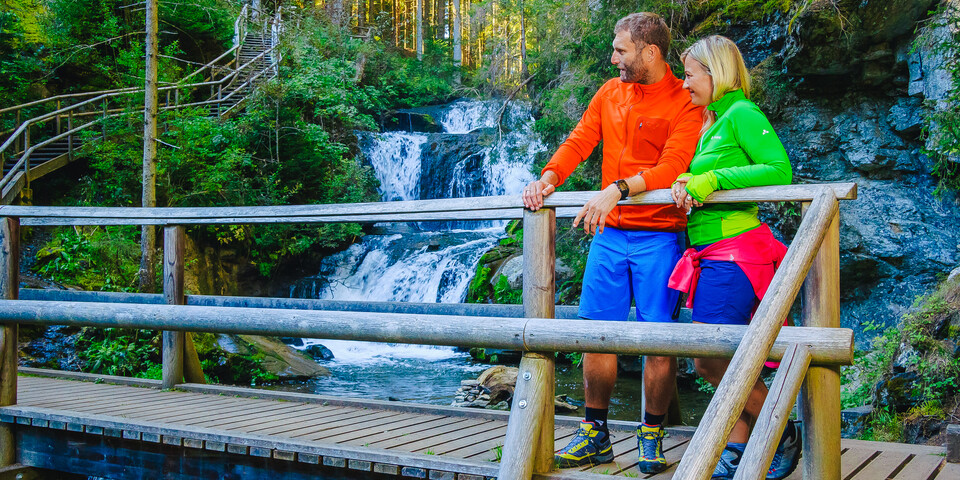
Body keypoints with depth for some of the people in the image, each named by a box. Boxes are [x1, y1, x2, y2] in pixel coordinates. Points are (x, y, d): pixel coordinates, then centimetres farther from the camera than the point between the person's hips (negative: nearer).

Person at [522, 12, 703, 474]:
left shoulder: (684, 103, -7)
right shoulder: (610, 93, 11)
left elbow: (671, 169, -20)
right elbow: (578, 142, 6)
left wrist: (618, 188, -33)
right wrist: (548, 178, -12)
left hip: (658, 237, -5)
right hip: (609, 233, 5)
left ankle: (651, 436, 15)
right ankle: (595, 435, 17)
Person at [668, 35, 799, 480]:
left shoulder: (741, 114, -8)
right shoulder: (709, 122, 19)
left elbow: (780, 170, -19)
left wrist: (713, 179, -20)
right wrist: (687, 184, 0)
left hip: (732, 251, -9)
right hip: (711, 255, 9)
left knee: (712, 357, -10)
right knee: (714, 361, 8)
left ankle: (783, 437, 9)